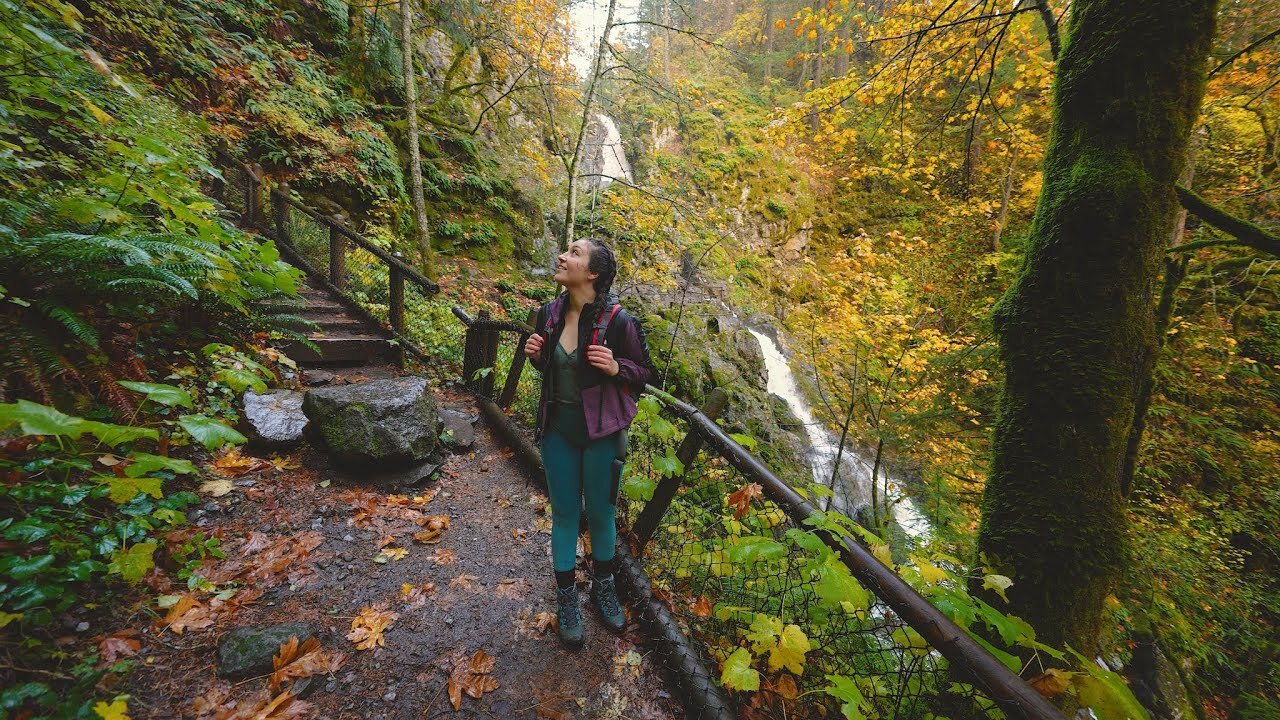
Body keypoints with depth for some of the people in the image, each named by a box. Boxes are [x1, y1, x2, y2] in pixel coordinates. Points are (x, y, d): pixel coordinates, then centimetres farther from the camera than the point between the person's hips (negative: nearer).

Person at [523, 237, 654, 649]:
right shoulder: (549, 314, -3)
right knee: (565, 514, 16)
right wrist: (536, 355, -9)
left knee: (601, 515, 16)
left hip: (601, 434, -3)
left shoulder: (618, 321, -17)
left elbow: (645, 374, -6)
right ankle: (566, 599, 39)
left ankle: (603, 587, 45)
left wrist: (615, 368, -25)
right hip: (557, 431, 3)